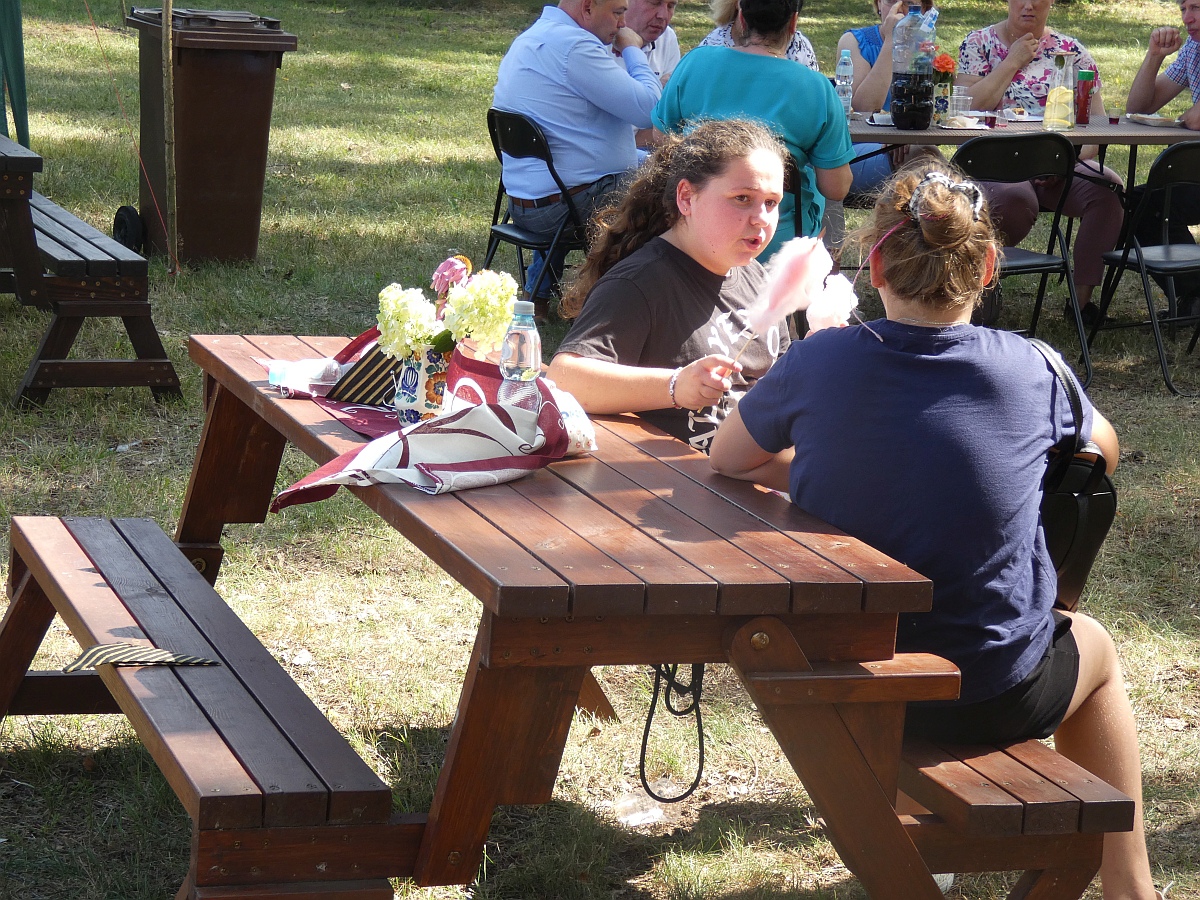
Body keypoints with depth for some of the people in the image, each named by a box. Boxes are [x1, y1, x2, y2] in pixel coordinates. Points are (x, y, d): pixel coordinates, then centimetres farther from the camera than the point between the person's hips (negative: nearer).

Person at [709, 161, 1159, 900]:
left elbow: (728, 459, 6)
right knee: (1094, 648, 32)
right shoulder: (1026, 371, -12)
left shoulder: (818, 363, -12)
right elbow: (1104, 447, 11)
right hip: (992, 696, -2)